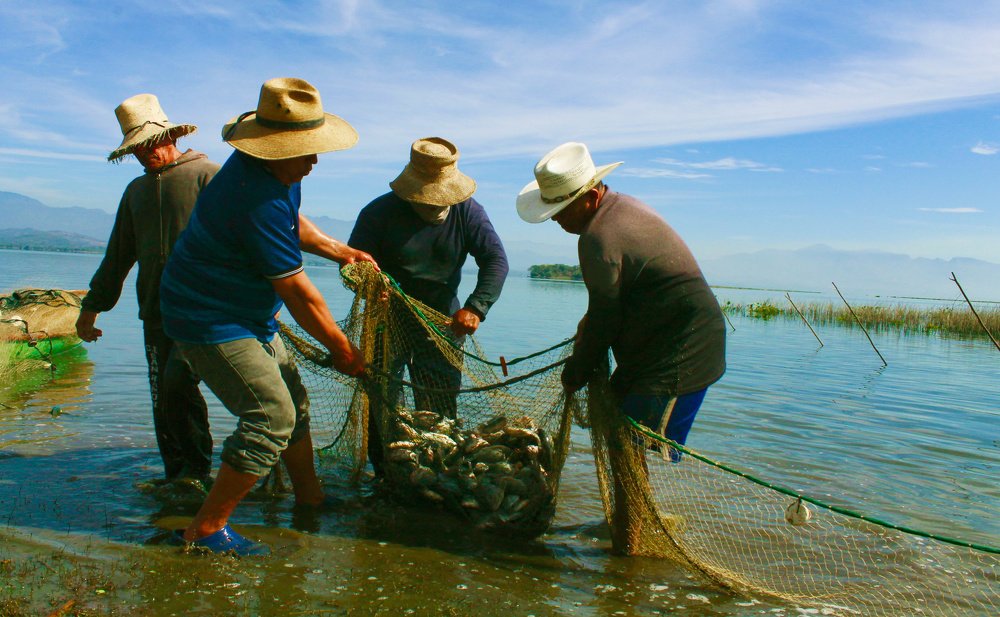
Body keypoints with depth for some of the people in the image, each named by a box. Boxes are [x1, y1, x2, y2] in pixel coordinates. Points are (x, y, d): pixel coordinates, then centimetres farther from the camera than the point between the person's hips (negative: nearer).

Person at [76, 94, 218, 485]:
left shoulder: (205, 174, -1)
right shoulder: (136, 191, 20)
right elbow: (117, 257, 26)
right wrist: (91, 307, 27)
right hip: (156, 313, 7)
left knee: (177, 383, -18)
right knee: (162, 398, 6)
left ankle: (197, 467, 1)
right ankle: (177, 477, 18)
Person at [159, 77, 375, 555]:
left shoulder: (279, 174, 1)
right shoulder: (257, 198, -31)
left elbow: (292, 221, 23)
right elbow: (297, 292, -26)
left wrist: (338, 251, 9)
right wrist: (340, 347, -16)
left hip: (247, 316, 10)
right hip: (211, 320, -10)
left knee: (292, 402, 14)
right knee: (271, 415, -13)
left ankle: (310, 498, 30)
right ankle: (206, 529, -2)